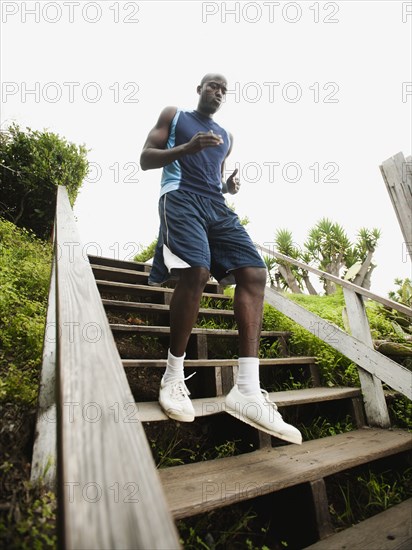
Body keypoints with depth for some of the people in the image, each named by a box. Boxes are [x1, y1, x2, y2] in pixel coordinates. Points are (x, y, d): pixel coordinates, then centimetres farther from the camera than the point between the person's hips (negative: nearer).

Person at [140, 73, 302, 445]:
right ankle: (174, 376, -12)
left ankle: (247, 390, -22)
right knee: (196, 271, -31)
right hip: (181, 195, -5)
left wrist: (230, 185, 10)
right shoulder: (173, 116, 20)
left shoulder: (226, 137, 32)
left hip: (217, 205, 5)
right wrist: (187, 147, -7)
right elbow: (145, 159, 10)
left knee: (254, 272, -18)